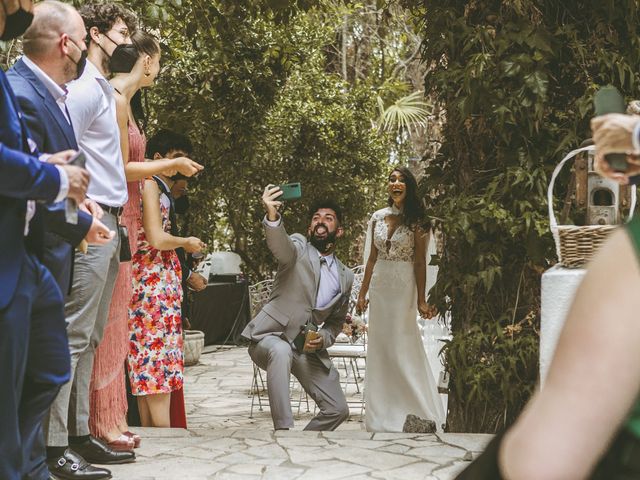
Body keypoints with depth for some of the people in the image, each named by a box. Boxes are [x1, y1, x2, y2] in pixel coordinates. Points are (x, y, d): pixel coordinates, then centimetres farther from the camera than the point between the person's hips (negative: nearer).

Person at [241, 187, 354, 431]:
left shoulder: (345, 276, 10)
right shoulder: (297, 248, -4)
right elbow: (278, 243, -30)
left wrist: (323, 339, -4)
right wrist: (272, 216, -53)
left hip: (308, 348, 5)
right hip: (270, 338, -5)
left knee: (338, 410, -2)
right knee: (281, 351, -40)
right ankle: (283, 429, -37)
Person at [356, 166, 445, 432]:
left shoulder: (415, 221, -5)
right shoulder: (378, 217, 7)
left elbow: (420, 263, -6)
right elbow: (372, 258, 11)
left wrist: (421, 300, -10)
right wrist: (362, 293, 8)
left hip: (404, 287, -5)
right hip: (380, 285, 5)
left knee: (403, 348, -3)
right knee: (379, 348, 7)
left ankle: (415, 410, 8)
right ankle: (382, 413, 17)